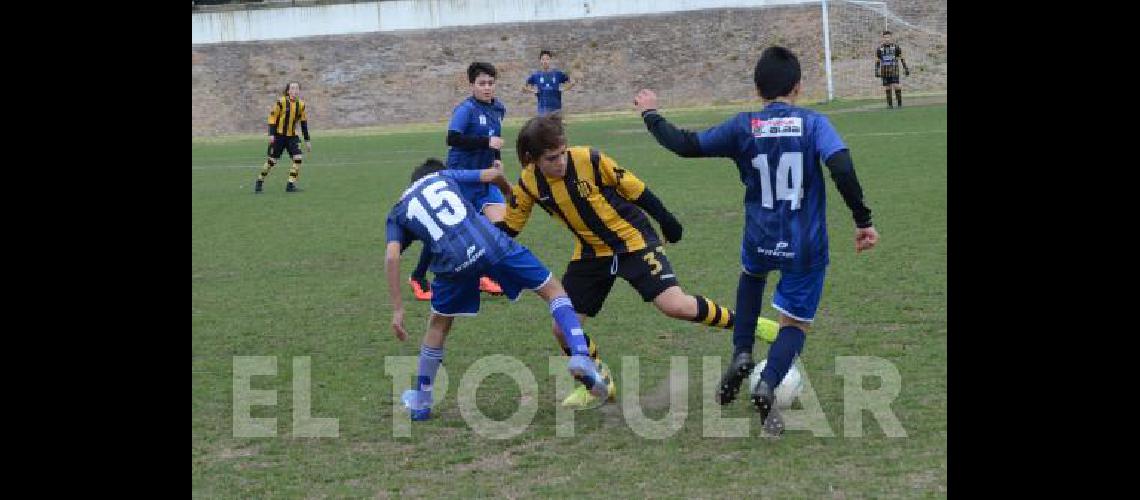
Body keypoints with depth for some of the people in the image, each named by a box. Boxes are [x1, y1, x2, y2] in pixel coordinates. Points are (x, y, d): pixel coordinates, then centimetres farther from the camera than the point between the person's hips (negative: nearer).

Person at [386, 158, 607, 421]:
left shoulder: (397, 212, 24)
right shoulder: (444, 176, 26)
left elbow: (391, 257, 8)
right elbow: (493, 174, 20)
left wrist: (397, 309, 7)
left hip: (453, 261, 1)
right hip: (491, 243, -1)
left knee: (438, 325, 25)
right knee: (553, 290, 15)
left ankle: (420, 403, 33)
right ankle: (580, 357, -6)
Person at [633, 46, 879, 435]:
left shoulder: (743, 127, -3)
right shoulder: (813, 123, -7)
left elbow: (685, 145, -1)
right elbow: (842, 169, -21)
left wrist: (650, 115, 15)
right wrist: (863, 220, -14)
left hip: (760, 242, 2)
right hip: (806, 249, -2)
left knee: (752, 272, 37)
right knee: (795, 323, 12)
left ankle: (741, 354, 19)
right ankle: (767, 386, -16)